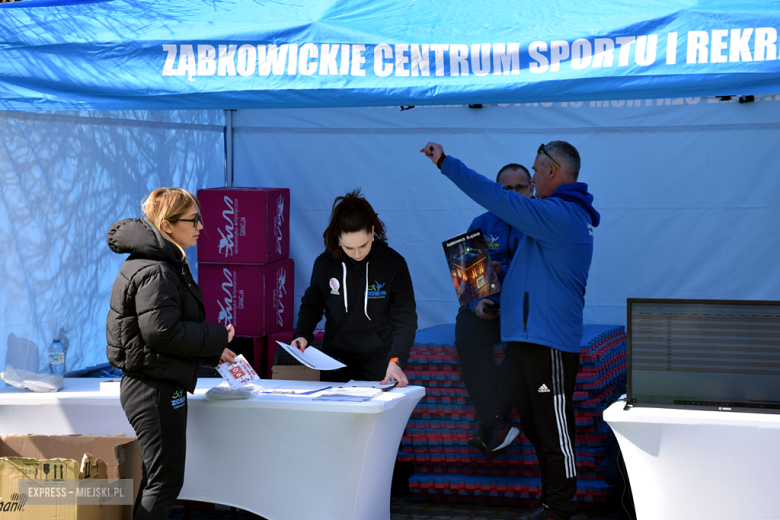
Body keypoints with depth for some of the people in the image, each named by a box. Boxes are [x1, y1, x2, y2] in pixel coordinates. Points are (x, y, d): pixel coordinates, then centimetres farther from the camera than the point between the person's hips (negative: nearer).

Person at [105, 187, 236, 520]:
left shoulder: (165, 263, 14)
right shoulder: (156, 272, -19)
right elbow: (162, 331, -25)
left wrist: (213, 354, 18)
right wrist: (218, 337, -15)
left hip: (143, 384, 11)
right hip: (156, 389, -11)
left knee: (153, 478, 16)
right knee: (166, 480, -4)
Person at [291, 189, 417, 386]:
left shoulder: (393, 265, -10)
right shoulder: (325, 264, -4)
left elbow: (405, 319, -11)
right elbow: (311, 306, 12)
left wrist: (396, 361, -24)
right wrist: (302, 335, -7)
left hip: (379, 364, -2)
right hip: (336, 361, 2)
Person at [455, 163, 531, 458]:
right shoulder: (482, 224, 16)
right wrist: (476, 303, -10)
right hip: (485, 308, 2)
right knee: (467, 338, -31)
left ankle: (488, 432, -32)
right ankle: (496, 426, -37)